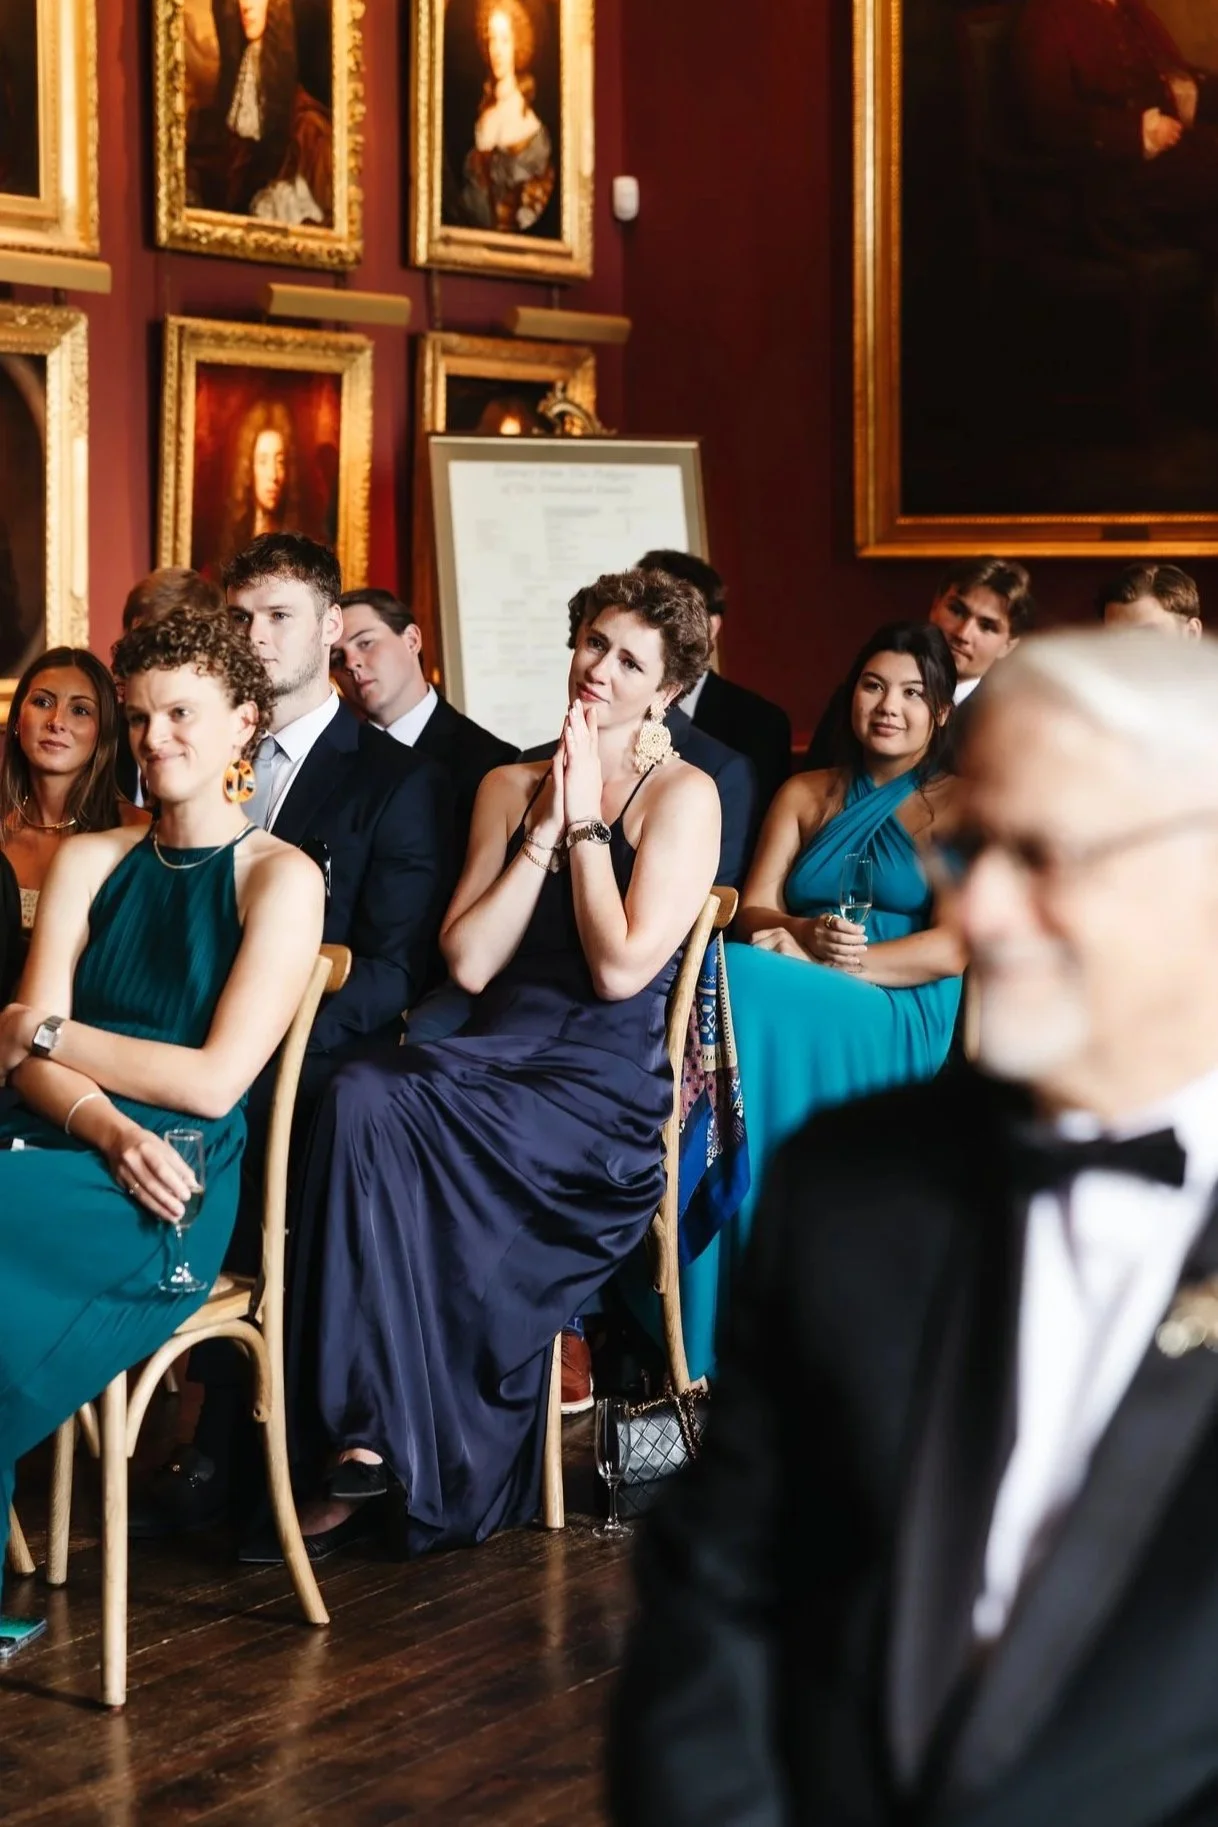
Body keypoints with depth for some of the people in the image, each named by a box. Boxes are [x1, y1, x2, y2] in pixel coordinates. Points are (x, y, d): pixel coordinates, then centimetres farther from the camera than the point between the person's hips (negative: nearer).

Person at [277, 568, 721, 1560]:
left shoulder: (682, 795, 0)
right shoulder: (510, 787, 16)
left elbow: (622, 969, -11)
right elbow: (468, 962, 6)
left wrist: (587, 824, -6)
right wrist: (542, 833, 0)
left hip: (605, 1090, -5)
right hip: (496, 1058, 5)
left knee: (375, 1109, -30)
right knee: (362, 1095, -30)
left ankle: (380, 1438, -23)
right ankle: (367, 1433, -27)